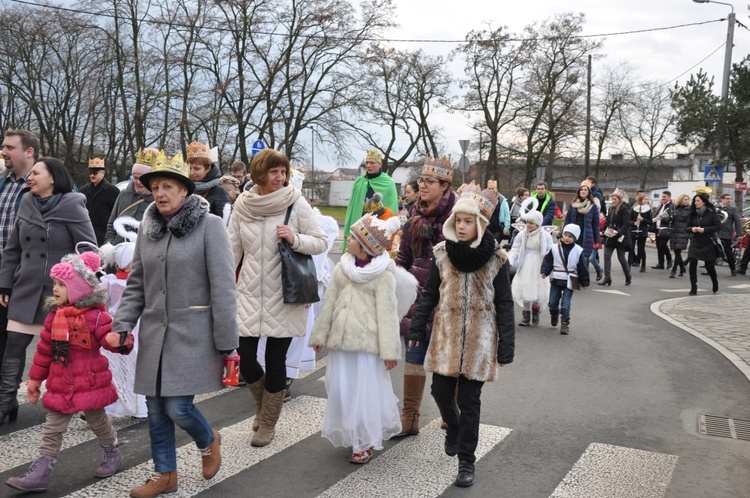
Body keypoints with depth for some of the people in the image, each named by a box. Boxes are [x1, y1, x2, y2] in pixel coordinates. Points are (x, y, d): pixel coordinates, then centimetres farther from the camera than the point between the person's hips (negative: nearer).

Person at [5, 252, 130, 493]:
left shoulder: (96, 316, -15)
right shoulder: (54, 315, 2)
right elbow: (44, 349, 9)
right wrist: (35, 378, 12)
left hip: (89, 382, -5)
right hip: (60, 385, 5)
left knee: (97, 420, 14)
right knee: (52, 428, 6)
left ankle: (112, 453, 37)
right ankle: (40, 473, 11)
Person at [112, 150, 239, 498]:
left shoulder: (209, 225, -9)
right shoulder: (147, 227, 8)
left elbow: (222, 288, -11)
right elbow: (136, 284, 13)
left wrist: (227, 344, -12)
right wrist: (121, 326, 2)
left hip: (193, 333, -5)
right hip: (153, 332, 5)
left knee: (177, 407, -6)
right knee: (156, 408, 11)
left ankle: (208, 441, 27)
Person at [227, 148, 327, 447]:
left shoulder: (296, 203, -7)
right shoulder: (242, 205, 1)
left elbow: (322, 242, -3)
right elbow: (232, 249, 8)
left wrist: (295, 239, -21)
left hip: (283, 297, -2)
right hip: (250, 294, 2)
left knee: (275, 362, 5)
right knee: (245, 360, 1)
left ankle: (268, 424, 26)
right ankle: (263, 405, 34)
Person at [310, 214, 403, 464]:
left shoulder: (383, 274, -8)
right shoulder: (341, 269, 6)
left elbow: (387, 313, -9)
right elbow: (329, 303, 12)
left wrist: (389, 350, -10)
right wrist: (320, 335, 14)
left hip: (367, 341, -5)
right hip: (341, 339, 5)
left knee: (366, 393, 3)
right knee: (341, 391, 10)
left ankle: (365, 443, 17)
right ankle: (348, 435, 29)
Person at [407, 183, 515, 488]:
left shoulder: (495, 258, -8)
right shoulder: (442, 253, -2)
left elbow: (504, 304, -5)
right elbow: (429, 294, 6)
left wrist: (506, 346, -7)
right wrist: (417, 329, 2)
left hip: (478, 340, -2)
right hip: (446, 336, 3)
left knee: (469, 401, 3)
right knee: (441, 391, 8)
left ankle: (466, 460, 18)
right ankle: (453, 428, 41)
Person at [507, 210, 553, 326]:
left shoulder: (545, 236, -6)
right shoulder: (522, 234, -1)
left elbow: (550, 253, -2)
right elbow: (515, 250, 1)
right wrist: (510, 261, -15)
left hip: (538, 267, -1)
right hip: (525, 266, 2)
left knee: (538, 290, 3)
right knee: (524, 289, 3)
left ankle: (535, 311, 30)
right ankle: (526, 314, 18)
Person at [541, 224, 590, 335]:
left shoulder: (578, 251, -4)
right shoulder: (555, 248, -3)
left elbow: (582, 267, 0)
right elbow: (548, 261, -2)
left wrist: (584, 282, 2)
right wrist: (545, 272, -16)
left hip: (569, 281, -2)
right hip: (556, 279, 2)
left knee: (565, 305, -5)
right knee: (553, 302, 11)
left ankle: (565, 324, 6)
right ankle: (554, 315, 40)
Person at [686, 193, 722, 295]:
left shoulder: (712, 213, -6)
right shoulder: (692, 214, 4)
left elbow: (718, 226, -12)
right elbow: (687, 228, 8)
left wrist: (704, 229, -21)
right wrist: (692, 229, -15)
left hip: (708, 243, -2)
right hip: (695, 242, 2)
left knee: (709, 265, 3)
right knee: (692, 264, -13)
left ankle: (715, 283, 34)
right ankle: (693, 288, -4)